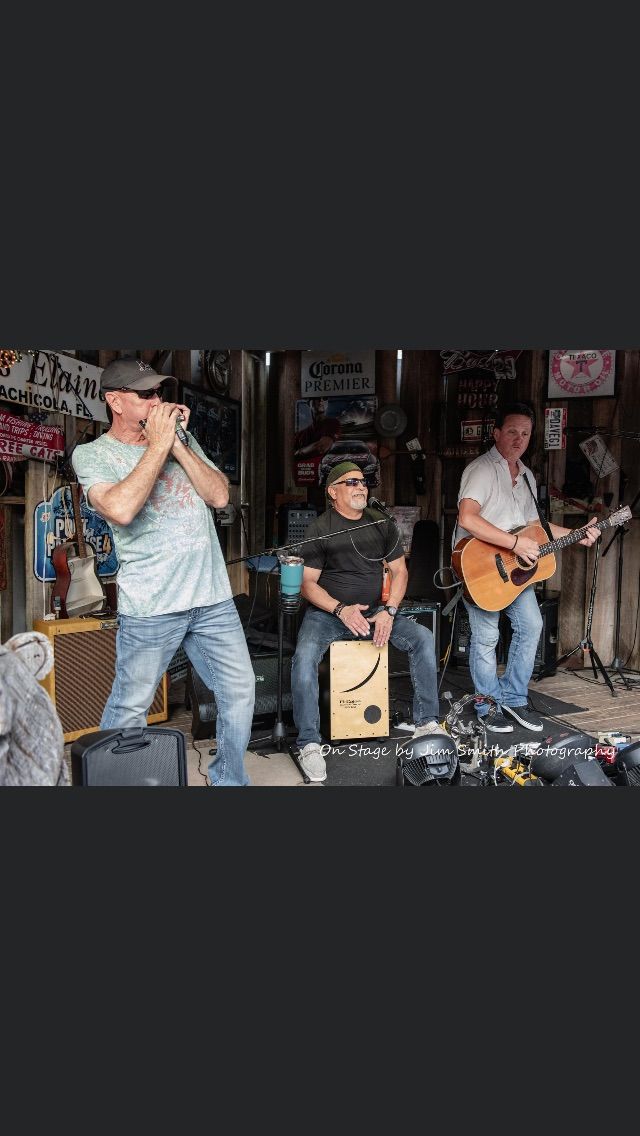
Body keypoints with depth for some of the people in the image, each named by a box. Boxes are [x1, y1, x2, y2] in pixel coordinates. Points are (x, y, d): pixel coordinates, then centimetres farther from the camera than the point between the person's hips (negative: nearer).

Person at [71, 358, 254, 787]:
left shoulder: (182, 438, 12)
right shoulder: (92, 454, -2)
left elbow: (220, 496, 1)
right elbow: (121, 509, -22)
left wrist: (177, 444, -8)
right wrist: (157, 444, -15)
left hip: (213, 597, 5)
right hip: (150, 606, -4)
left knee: (240, 691, 10)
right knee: (129, 707, 4)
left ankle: (230, 779, 30)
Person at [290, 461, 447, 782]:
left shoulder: (382, 524, 8)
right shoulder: (319, 529, -5)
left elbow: (399, 571, 9)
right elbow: (308, 583, -7)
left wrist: (388, 612, -7)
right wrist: (342, 610, -21)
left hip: (373, 610, 4)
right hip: (327, 611, -4)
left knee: (422, 637, -15)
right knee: (304, 657, -32)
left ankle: (426, 723, -3)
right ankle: (309, 744, -19)